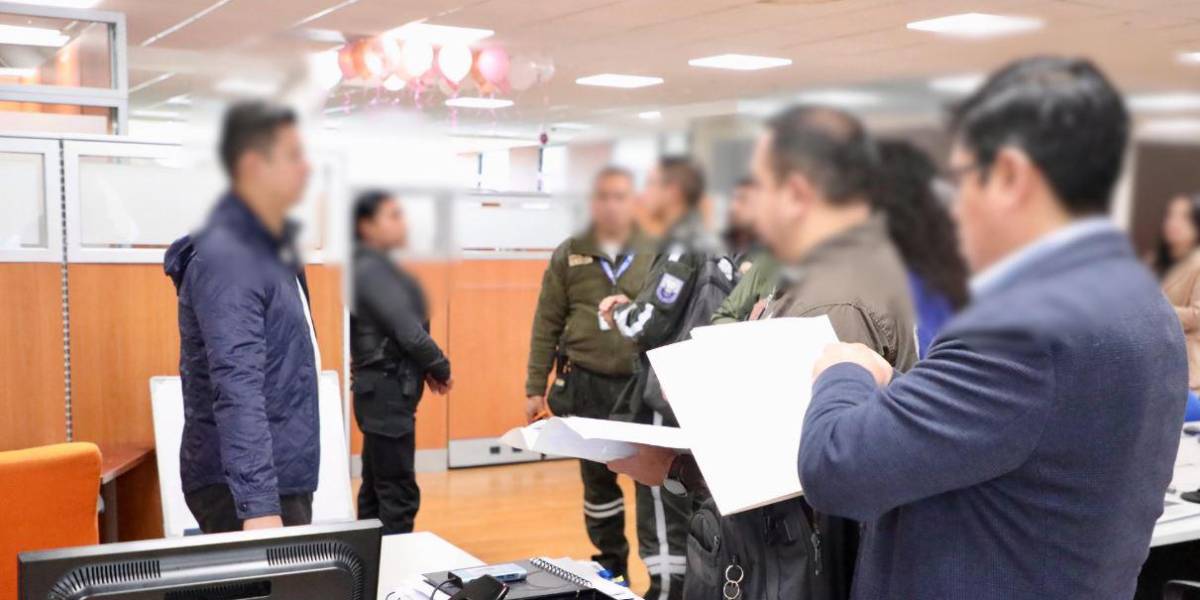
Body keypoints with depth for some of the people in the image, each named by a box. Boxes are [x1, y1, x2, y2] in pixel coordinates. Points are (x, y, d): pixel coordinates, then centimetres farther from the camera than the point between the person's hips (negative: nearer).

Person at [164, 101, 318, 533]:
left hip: (285, 479, 9)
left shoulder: (273, 243, 10)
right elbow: (238, 390, -28)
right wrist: (258, 506, -34)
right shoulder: (227, 258, -19)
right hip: (242, 489, -9)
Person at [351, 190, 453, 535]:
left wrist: (425, 370, 2)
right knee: (399, 495, -6)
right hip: (387, 390, -10)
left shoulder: (378, 267, 13)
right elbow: (406, 329, -20)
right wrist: (440, 369, -6)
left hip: (388, 388, 10)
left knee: (376, 490, 15)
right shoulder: (370, 268, -15)